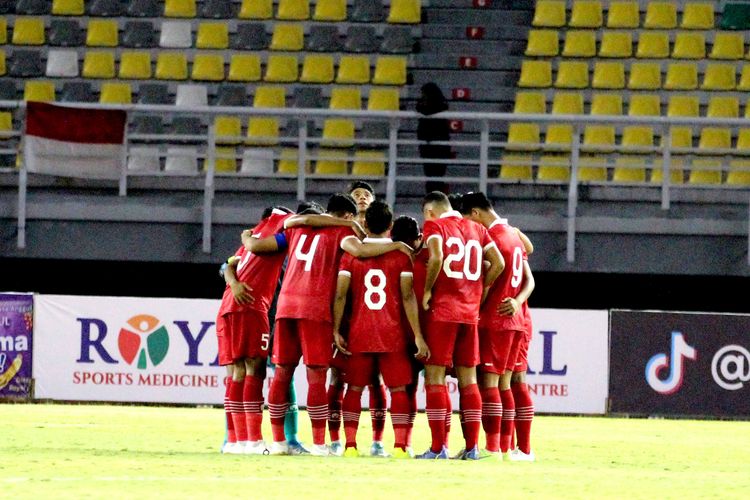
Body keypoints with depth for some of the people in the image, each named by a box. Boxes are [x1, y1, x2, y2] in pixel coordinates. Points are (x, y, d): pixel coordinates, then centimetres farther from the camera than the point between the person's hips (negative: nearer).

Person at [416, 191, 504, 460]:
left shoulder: (434, 226, -2)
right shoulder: (476, 229, 15)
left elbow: (436, 258, -20)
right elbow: (498, 263, 7)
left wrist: (427, 289, -9)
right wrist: (481, 292, 13)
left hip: (441, 310, -5)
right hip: (470, 312, 5)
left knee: (435, 376, -3)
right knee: (468, 379, 9)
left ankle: (438, 447, -8)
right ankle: (472, 446, 5)